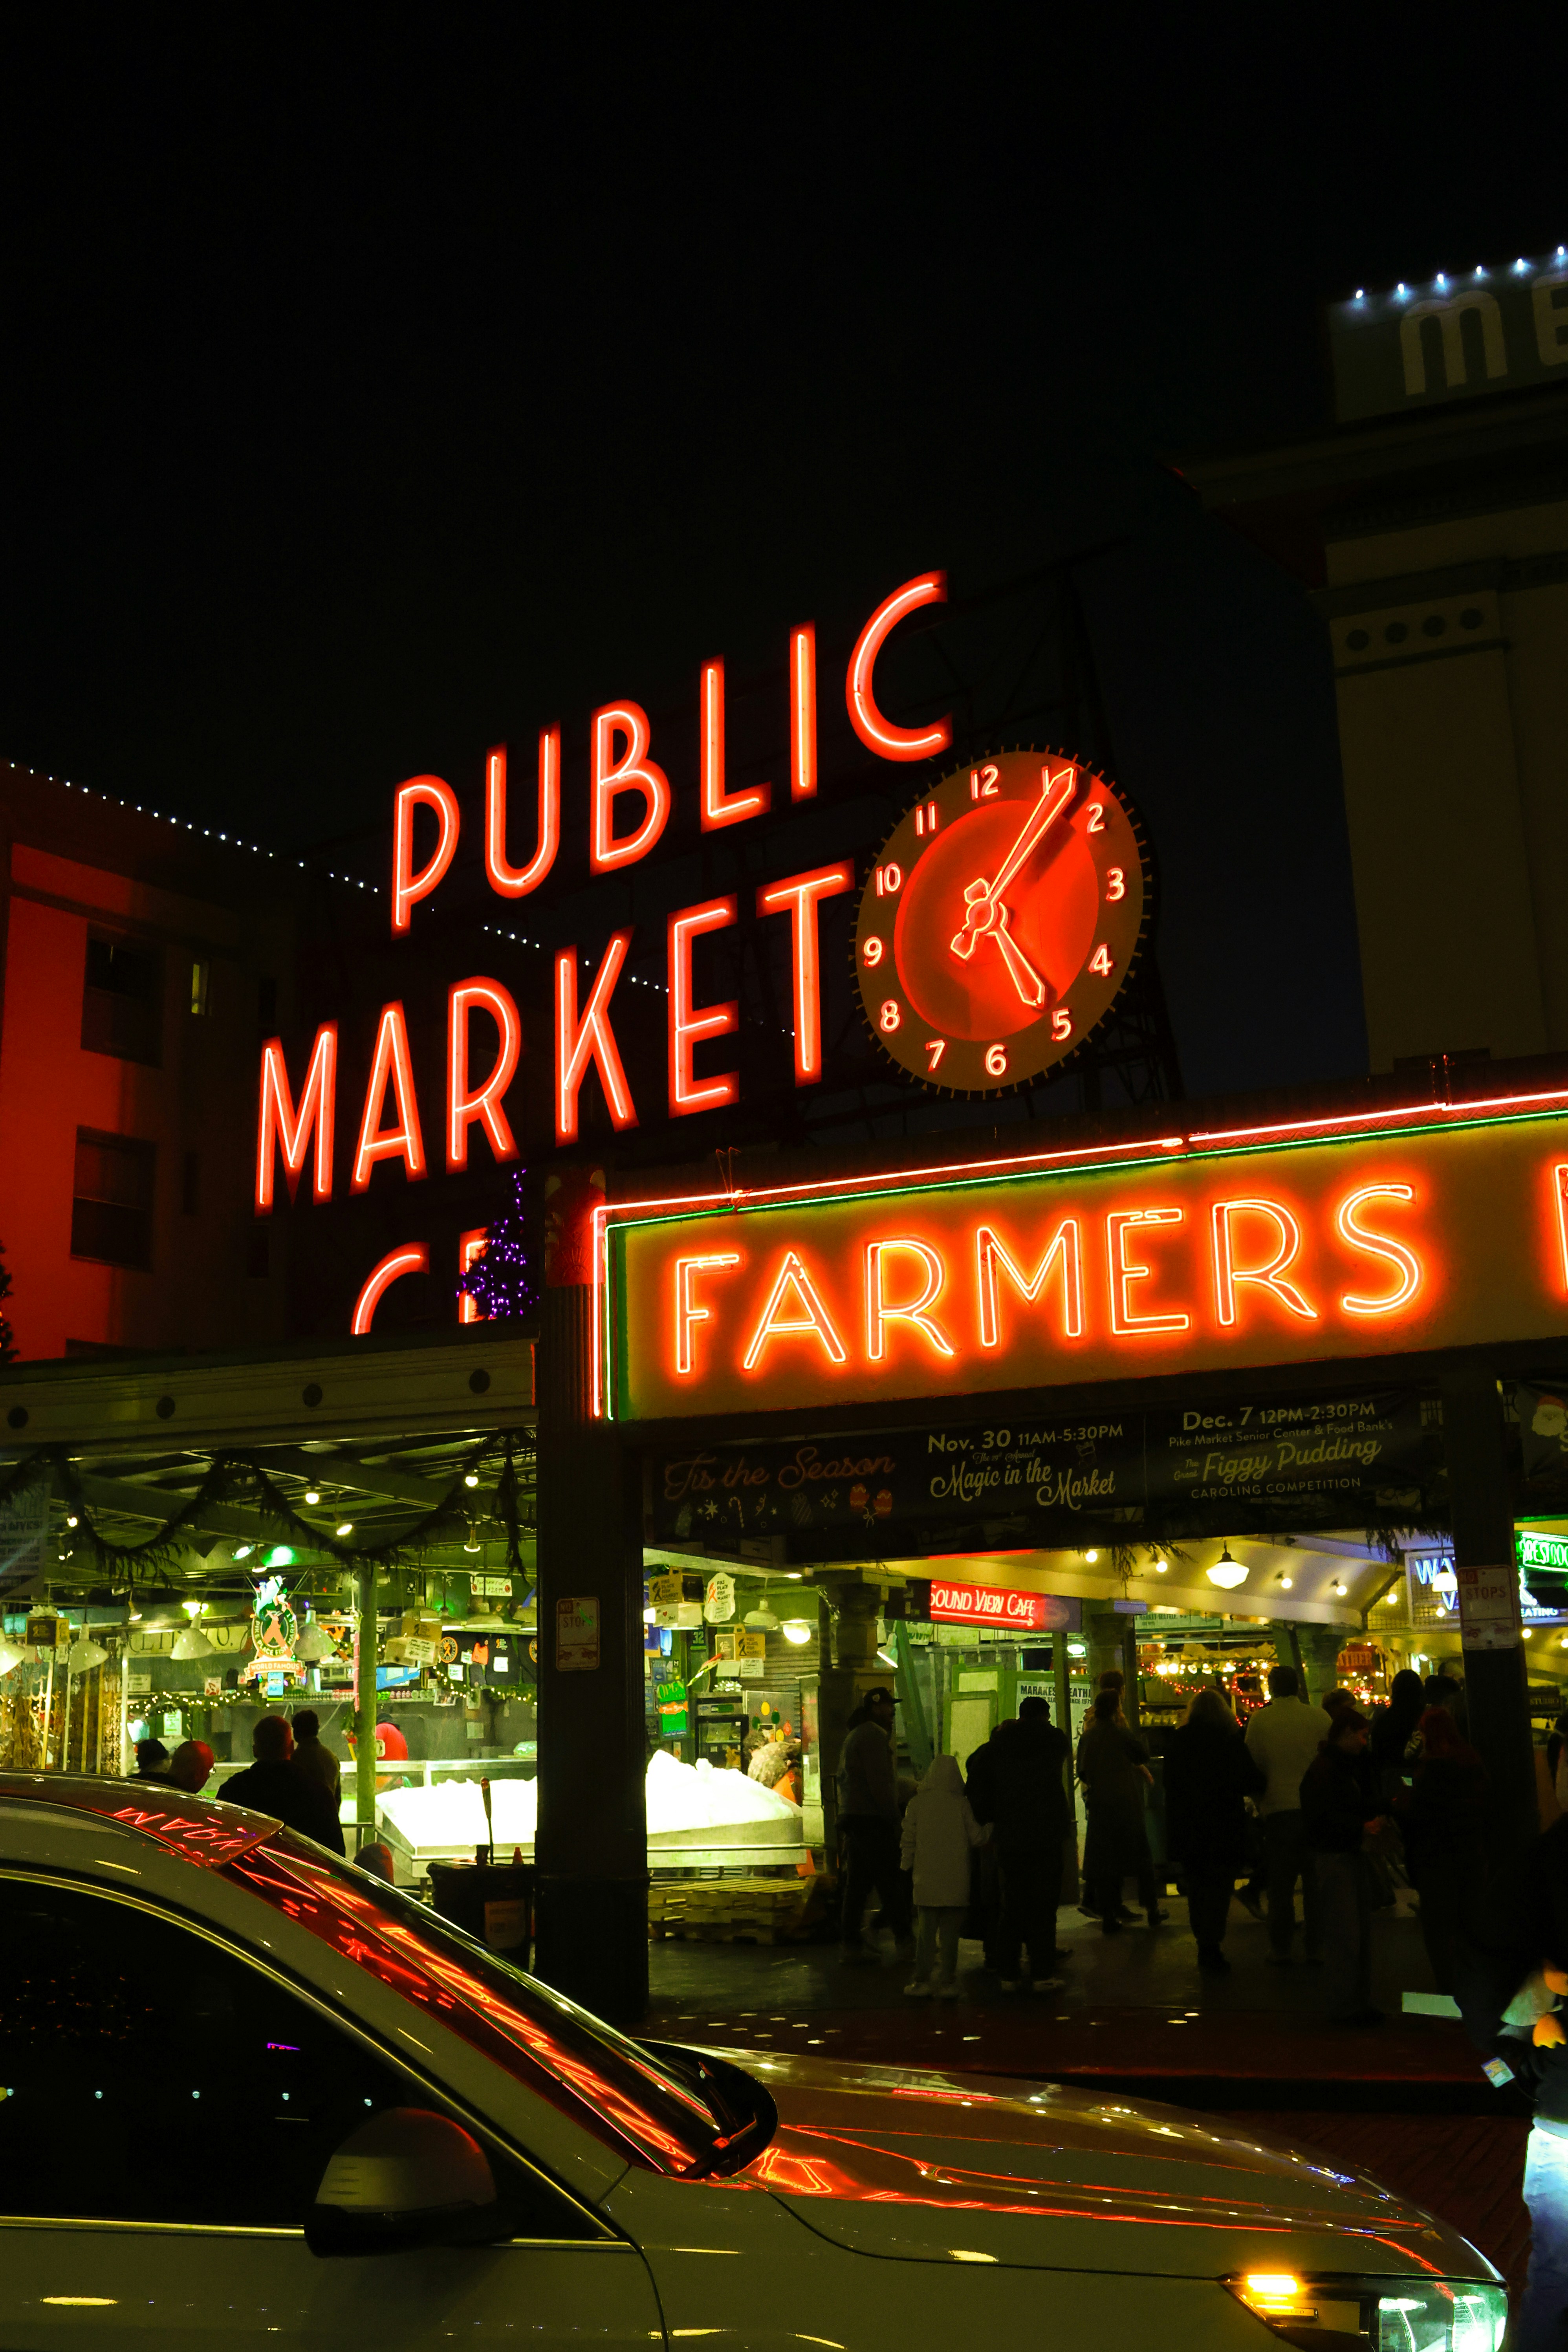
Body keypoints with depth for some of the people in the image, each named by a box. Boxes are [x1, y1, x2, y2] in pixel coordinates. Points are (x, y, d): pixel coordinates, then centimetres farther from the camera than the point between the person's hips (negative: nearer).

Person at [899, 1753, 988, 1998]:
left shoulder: (916, 1803, 0)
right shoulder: (962, 1804, -2)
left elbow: (908, 1841, 3)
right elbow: (976, 1838, 2)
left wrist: (907, 1865, 17)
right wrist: (991, 1829, 21)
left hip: (927, 1882, 1)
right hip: (956, 1882, -1)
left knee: (927, 1931, 7)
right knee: (950, 1933, 4)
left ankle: (922, 1980, 7)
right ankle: (947, 1982, 5)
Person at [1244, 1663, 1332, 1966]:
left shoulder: (1259, 1721, -7)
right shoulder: (1320, 1717, -6)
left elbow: (1253, 1765, -2)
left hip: (1278, 1810, -1)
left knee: (1281, 1884, 9)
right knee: (1315, 1883, 10)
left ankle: (1281, 1948, 13)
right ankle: (1316, 1947, 14)